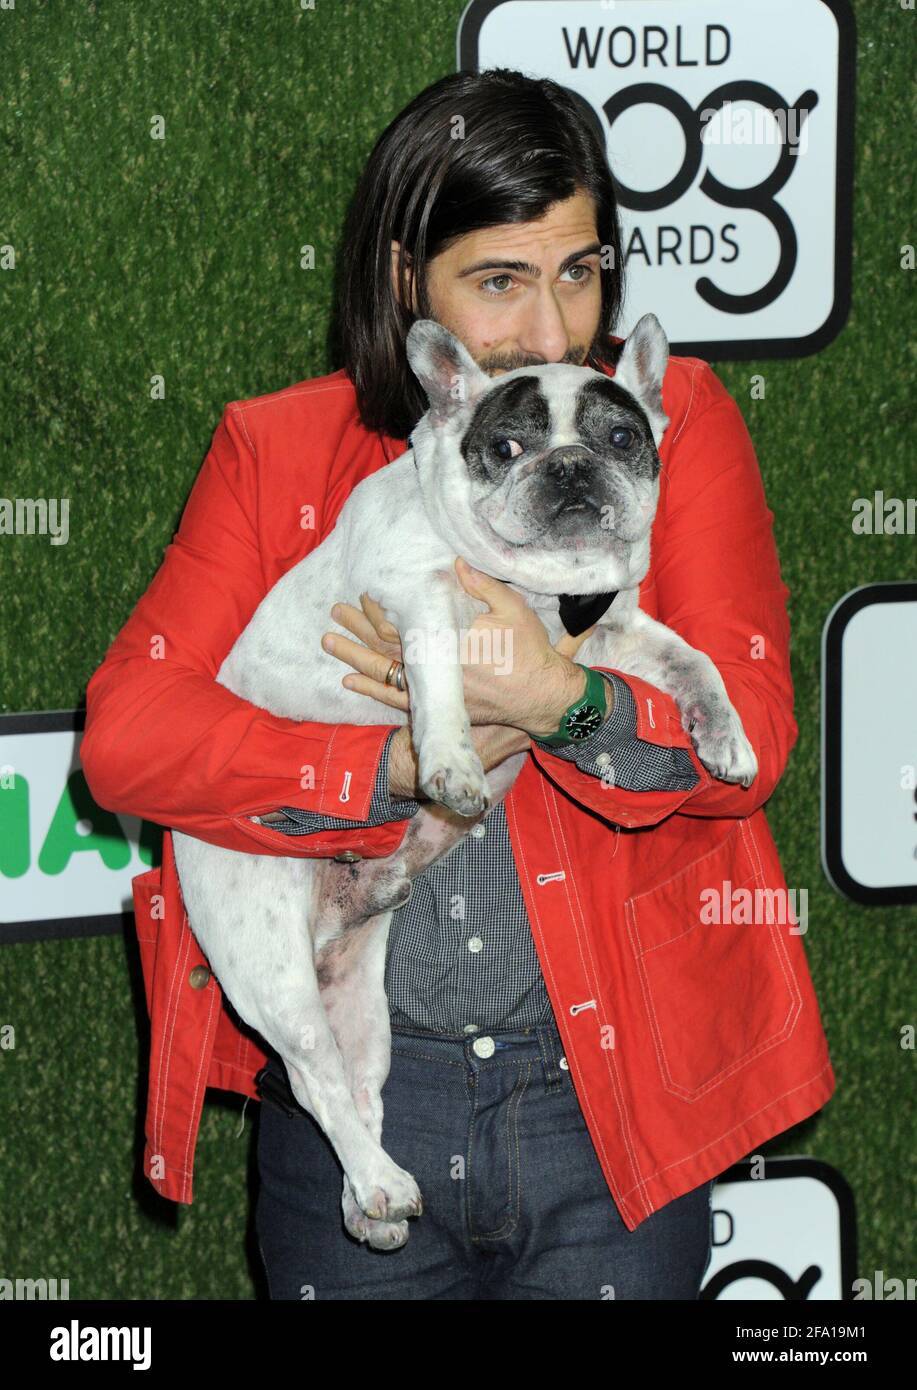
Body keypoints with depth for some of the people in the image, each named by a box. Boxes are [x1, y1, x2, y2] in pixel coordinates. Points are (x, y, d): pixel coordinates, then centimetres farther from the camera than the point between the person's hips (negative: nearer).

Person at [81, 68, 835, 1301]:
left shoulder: (676, 422, 1)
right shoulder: (277, 451, 2)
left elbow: (749, 737, -8)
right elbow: (125, 735, -8)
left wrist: (564, 700, -26)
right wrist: (399, 765, -17)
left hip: (608, 1101, 0)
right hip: (353, 1097, 0)